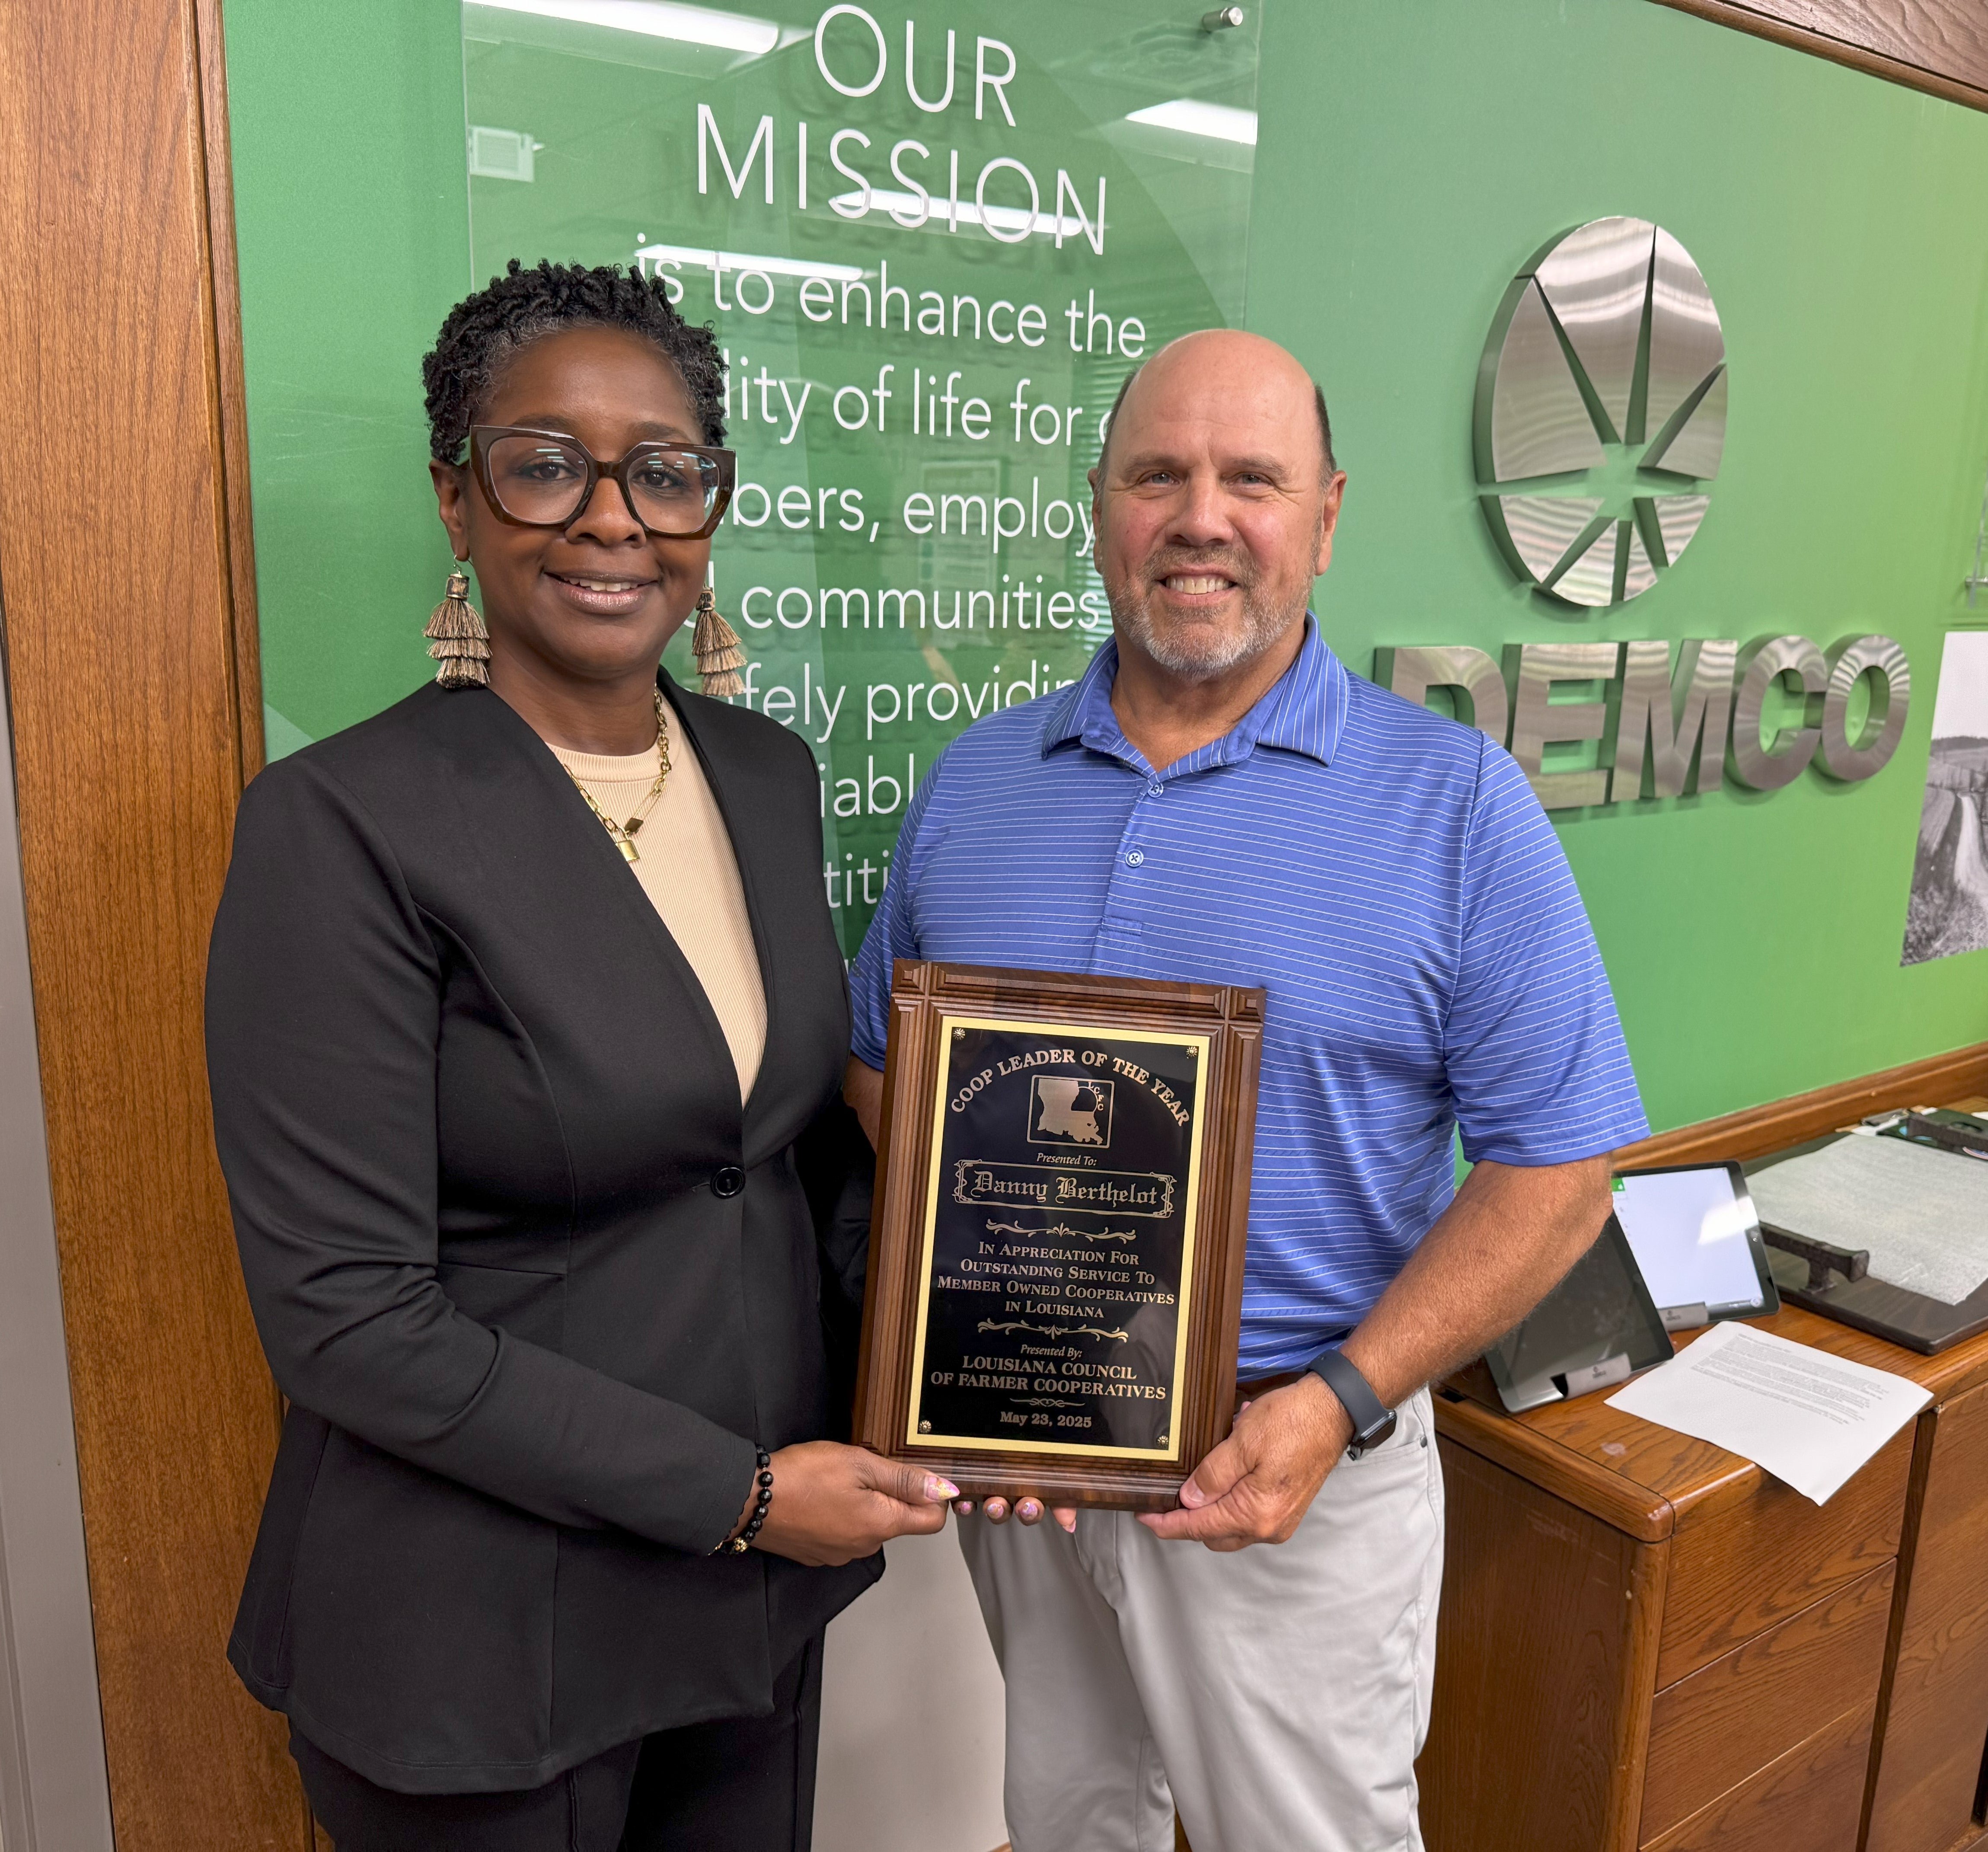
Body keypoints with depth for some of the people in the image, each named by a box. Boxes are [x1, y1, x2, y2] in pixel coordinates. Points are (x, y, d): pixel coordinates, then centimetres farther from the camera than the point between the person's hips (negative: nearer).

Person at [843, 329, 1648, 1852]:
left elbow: (1554, 1166, -9)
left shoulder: (1459, 806, -10)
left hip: (1292, 1455, -3)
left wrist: (1341, 1403, -19)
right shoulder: (972, 782, 1)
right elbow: (881, 1071, 5)